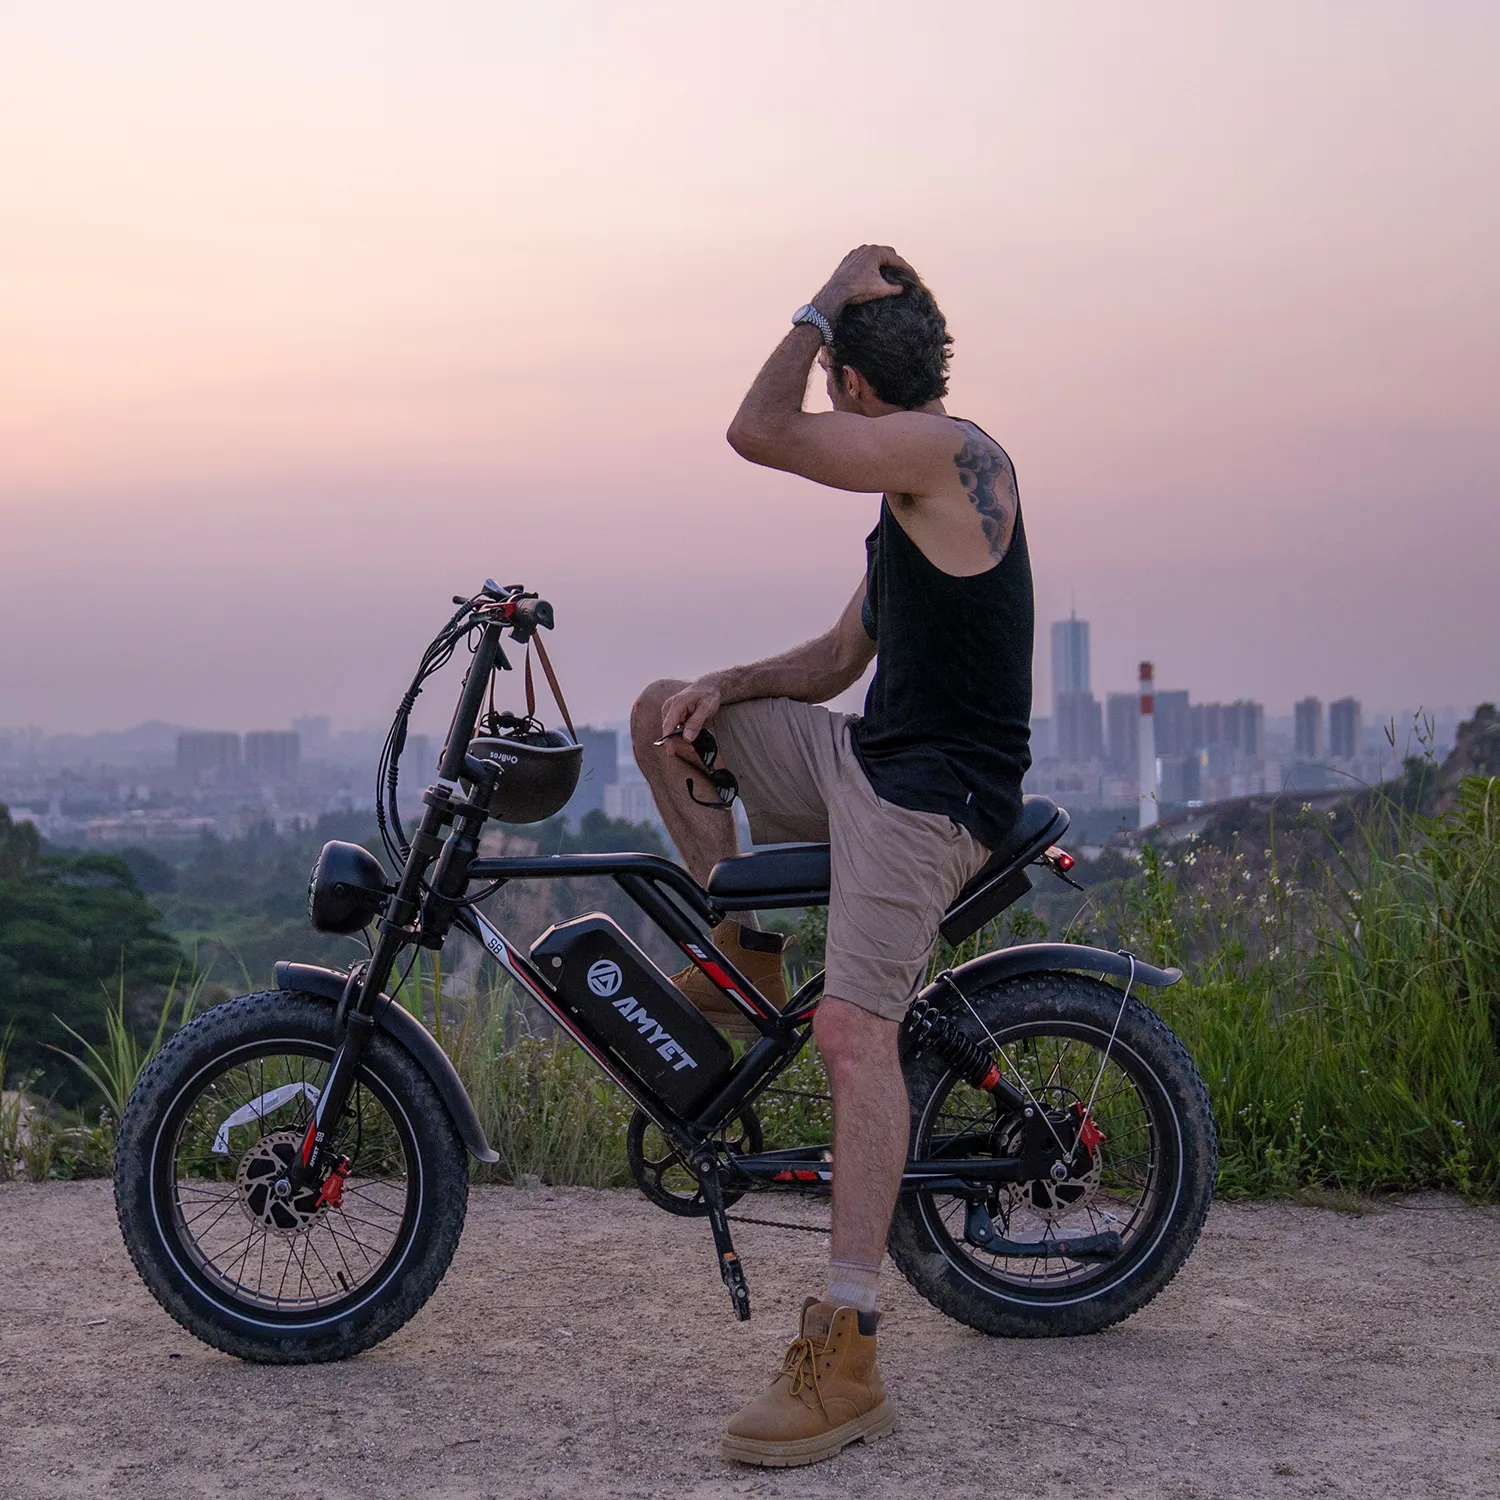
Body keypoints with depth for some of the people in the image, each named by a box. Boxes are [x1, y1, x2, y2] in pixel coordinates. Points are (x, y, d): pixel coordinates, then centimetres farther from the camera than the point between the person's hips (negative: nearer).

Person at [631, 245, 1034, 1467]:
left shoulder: (947, 453, -13)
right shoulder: (915, 490, 17)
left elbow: (759, 432, -19)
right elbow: (837, 660, 20)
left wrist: (831, 299, -7)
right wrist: (725, 689, 4)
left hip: (933, 792, -10)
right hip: (867, 757, 10)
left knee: (853, 1029, -24)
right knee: (664, 714, 14)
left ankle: (846, 1361, -25)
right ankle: (744, 953, 19)